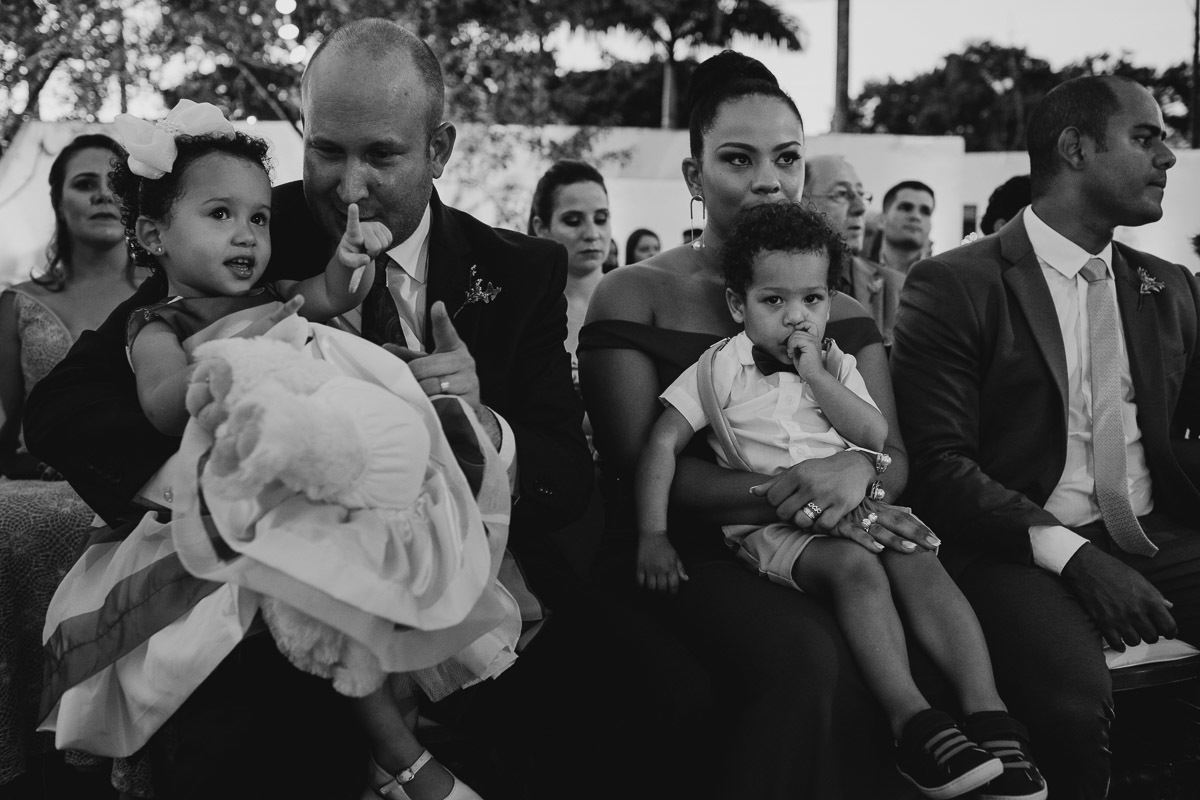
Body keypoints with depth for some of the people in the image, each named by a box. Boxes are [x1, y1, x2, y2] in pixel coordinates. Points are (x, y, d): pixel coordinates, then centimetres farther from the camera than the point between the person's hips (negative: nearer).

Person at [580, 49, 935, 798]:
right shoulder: (634, 296, 4)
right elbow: (642, 467, -6)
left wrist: (857, 470, -19)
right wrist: (796, 493, -19)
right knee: (807, 656, -33)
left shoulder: (841, 312, 17)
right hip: (685, 553, -3)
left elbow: (897, 457, 7)